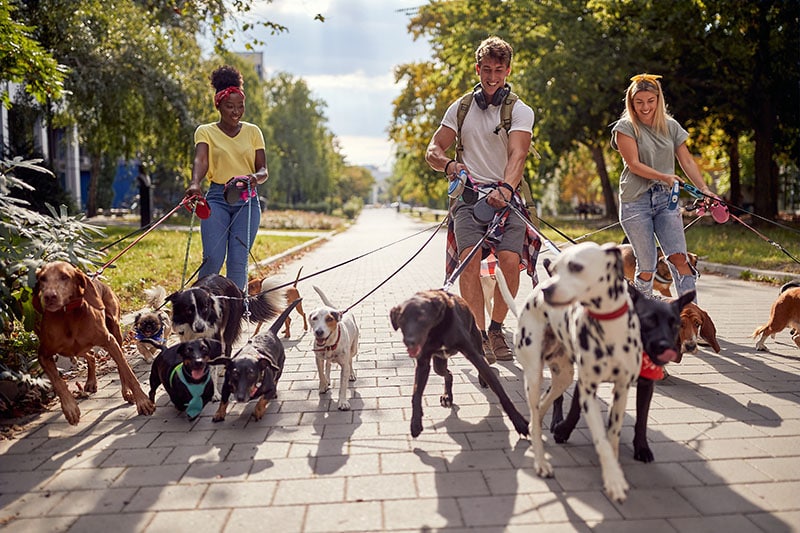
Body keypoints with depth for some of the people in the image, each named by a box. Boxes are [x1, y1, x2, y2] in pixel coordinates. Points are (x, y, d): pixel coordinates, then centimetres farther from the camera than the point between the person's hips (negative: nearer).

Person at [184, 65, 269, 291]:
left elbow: (264, 170, 5)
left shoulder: (253, 131, 10)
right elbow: (200, 160, -15)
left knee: (238, 260, -5)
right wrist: (195, 183, -36)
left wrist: (255, 177, -20)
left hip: (248, 200, 1)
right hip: (217, 198, -1)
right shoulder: (205, 132, 4)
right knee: (213, 257, -11)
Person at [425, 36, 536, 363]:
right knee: (470, 260, -21)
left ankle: (496, 330, 3)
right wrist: (448, 164, -15)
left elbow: (517, 154, -14)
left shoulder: (520, 111, 3)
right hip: (469, 194, 1)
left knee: (511, 261, -19)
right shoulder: (460, 108, 12)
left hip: (506, 197, -1)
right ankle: (479, 334, -11)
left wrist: (506, 188, -34)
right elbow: (433, 151, 9)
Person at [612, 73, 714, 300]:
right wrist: (664, 177, -22)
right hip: (636, 202, -3)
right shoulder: (625, 127, 0)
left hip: (666, 199, 3)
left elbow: (687, 160, 13)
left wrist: (704, 189, 1)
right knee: (646, 266, -3)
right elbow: (634, 165, -9)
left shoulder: (671, 126, 13)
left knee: (679, 256, -11)